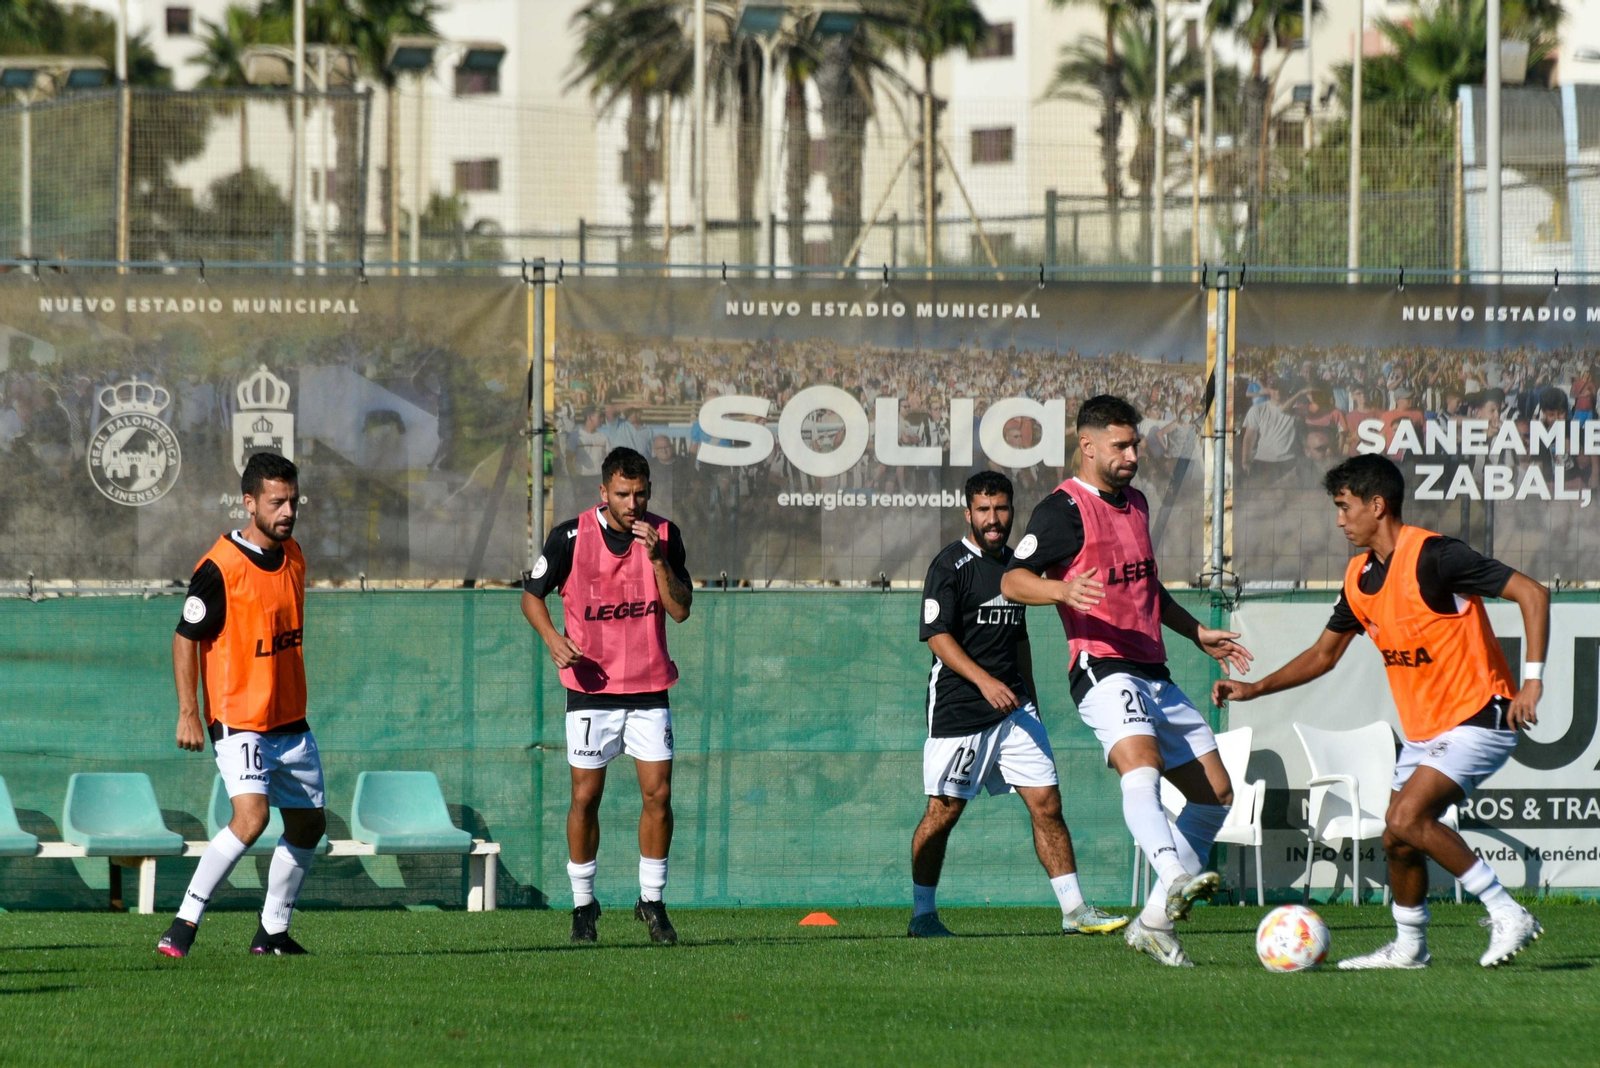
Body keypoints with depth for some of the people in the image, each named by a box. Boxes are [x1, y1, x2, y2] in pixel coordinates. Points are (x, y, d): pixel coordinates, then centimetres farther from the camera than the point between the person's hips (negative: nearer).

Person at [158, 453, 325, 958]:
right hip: (238, 721, -8)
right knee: (251, 817, -24)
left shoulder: (292, 557, 8)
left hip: (290, 721, 8)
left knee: (309, 823, 11)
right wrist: (188, 714, -15)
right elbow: (186, 637, -11)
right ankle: (184, 924, -19)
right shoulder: (221, 567, -15)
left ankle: (272, 932, 24)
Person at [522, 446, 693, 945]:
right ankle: (583, 903, 13)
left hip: (649, 688, 2)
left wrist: (657, 558, -18)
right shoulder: (572, 536, -7)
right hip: (592, 686, -2)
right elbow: (532, 594, 3)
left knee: (658, 794, -5)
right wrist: (552, 637, -15)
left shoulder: (664, 534, -1)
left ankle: (651, 900, 9)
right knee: (586, 797, -1)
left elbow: (681, 609, -5)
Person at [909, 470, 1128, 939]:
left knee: (1047, 802, -2)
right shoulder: (951, 565, -8)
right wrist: (984, 681, -26)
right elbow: (937, 636, -15)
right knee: (944, 810, 0)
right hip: (959, 707, -6)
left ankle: (1074, 910, -1)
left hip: (1013, 707, 6)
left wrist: (1030, 702, 23)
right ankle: (922, 914, 13)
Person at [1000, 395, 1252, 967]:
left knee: (1215, 791, 6)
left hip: (1154, 674, 9)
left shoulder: (1135, 502, 20)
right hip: (1103, 669, -9)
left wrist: (1196, 632, 34)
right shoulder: (1065, 509, -6)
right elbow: (1012, 581, -14)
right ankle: (1177, 879, -57)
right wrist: (1063, 589, -32)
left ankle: (1156, 920, 11)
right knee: (1141, 763, -34)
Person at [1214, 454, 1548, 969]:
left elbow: (1531, 593, -20)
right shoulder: (1361, 577, 6)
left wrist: (1533, 679, -25)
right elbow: (1324, 654, 20)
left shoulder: (1432, 557, -19)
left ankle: (1507, 915, -18)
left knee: (1407, 817, -24)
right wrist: (1255, 689, 9)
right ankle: (1408, 948, 25)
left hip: (1478, 718, -8)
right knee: (1397, 841, 6)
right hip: (1423, 728, 8)